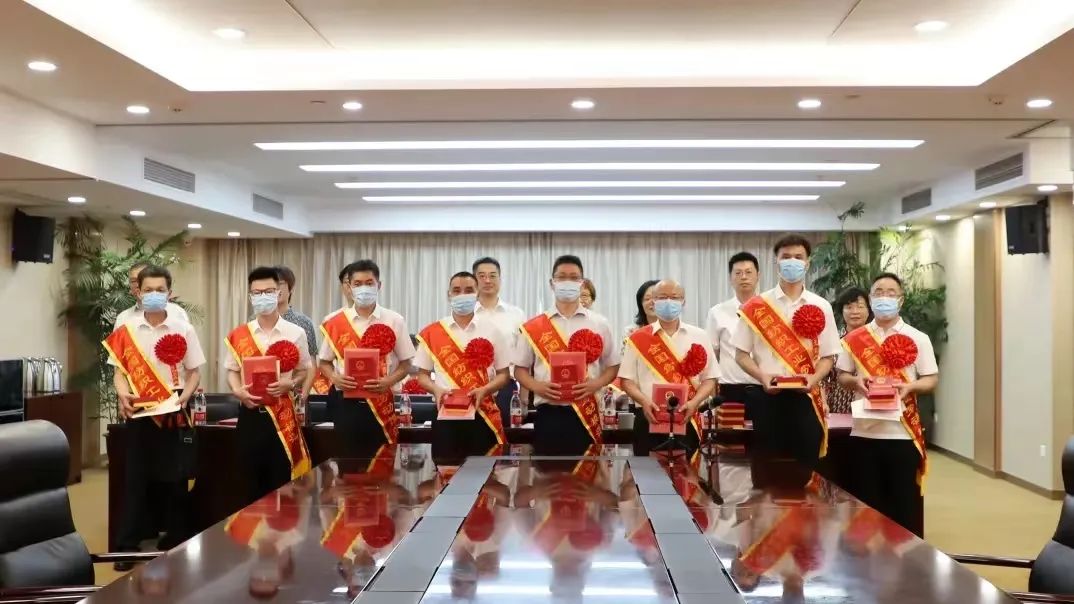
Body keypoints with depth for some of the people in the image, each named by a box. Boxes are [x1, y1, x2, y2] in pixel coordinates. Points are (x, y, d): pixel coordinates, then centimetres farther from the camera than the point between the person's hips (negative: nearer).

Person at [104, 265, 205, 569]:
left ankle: (175, 541, 18)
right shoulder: (125, 331, 2)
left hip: (174, 411, 0)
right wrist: (123, 395, -14)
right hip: (139, 411, 0)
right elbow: (119, 370, 5)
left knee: (175, 477, 6)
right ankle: (127, 546, 12)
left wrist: (184, 396, -13)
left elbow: (194, 372, 3)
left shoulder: (183, 330, 0)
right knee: (136, 477, 4)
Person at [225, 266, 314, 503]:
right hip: (250, 414, 2)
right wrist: (237, 391, -9)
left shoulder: (295, 333, -1)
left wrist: (290, 384, -14)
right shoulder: (238, 335, 5)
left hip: (282, 414, -2)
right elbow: (232, 370, 11)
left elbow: (305, 371, 6)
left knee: (283, 483, 1)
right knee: (253, 483, 10)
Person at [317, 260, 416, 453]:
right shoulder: (334, 322, 2)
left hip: (381, 402, -1)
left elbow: (405, 364, 4)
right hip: (345, 402, 1)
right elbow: (324, 362, 11)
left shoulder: (394, 321, 0)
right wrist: (335, 378, -10)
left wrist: (388, 381, -15)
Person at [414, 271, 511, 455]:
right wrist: (436, 390, -12)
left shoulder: (491, 331, 4)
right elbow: (422, 375, 9)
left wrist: (484, 390, -12)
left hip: (483, 414, 0)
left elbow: (503, 374, 7)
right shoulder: (431, 333, 5)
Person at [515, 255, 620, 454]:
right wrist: (537, 386, -10)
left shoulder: (599, 324, 7)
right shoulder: (533, 327, 5)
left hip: (586, 415, 0)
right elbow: (520, 369, 10)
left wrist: (596, 384, -8)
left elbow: (613, 365, 12)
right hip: (548, 415, 0)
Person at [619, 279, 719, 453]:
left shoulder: (699, 336, 7)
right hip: (649, 419, -1)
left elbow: (709, 379, 7)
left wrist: (694, 402, -11)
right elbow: (627, 380, 4)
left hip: (686, 420, 1)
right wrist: (644, 401, -15)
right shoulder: (638, 338, 5)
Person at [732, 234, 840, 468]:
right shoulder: (757, 306, 2)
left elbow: (828, 356, 8)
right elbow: (741, 354, 3)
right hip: (768, 396, -1)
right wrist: (762, 377, -14)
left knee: (806, 465, 5)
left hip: (805, 397, 1)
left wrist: (814, 378, -12)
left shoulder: (820, 307, 6)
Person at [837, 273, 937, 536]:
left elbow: (932, 379, 3)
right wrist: (856, 381, -11)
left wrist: (910, 387, -16)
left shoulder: (918, 339, 3)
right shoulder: (854, 339, 6)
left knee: (906, 501, 4)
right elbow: (842, 376, 10)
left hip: (903, 433, -1)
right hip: (864, 432, 1)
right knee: (867, 502, 9)